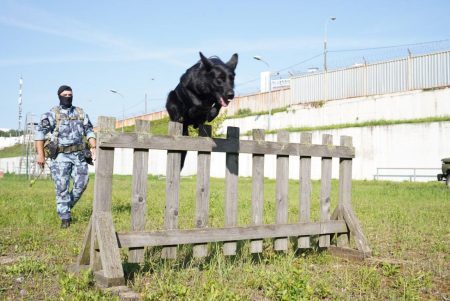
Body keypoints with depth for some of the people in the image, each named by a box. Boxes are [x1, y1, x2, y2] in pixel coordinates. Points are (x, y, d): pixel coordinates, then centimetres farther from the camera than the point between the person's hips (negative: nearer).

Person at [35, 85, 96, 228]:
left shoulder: (80, 113, 12)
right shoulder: (52, 114, -1)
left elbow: (89, 131, 15)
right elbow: (39, 133, -6)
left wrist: (93, 147, 1)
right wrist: (40, 154, -13)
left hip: (79, 155, 4)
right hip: (60, 156, -3)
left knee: (81, 183, -2)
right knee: (62, 187, -4)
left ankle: (66, 207, 23)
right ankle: (65, 218, 6)